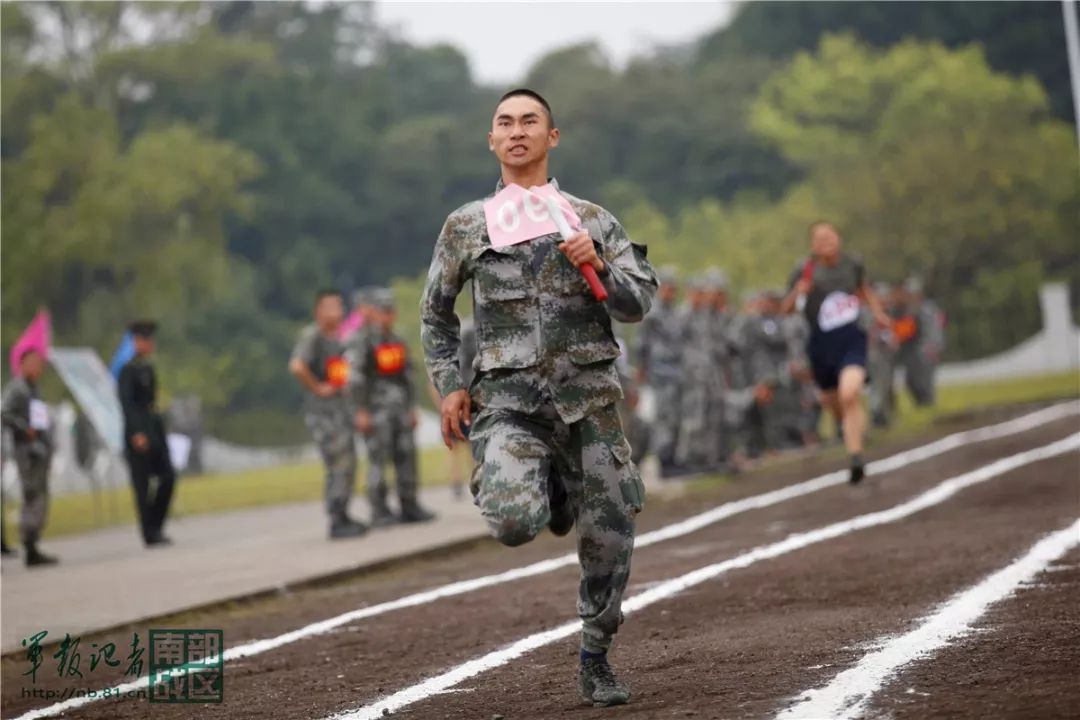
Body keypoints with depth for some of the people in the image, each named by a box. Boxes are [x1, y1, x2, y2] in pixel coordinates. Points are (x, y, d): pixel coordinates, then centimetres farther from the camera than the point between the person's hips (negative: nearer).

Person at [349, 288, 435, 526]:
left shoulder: (397, 341, 15)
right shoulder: (362, 340, -8)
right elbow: (354, 376, -14)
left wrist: (412, 408, 15)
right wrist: (361, 412, -18)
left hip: (399, 407, 7)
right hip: (375, 409, -7)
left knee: (406, 457, 4)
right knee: (378, 459, -9)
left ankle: (409, 508, 9)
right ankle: (380, 512, -7)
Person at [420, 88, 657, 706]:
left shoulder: (590, 220, 9)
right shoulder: (467, 226, 9)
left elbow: (640, 303, 5)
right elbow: (436, 313, 20)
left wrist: (598, 266, -14)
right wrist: (450, 385, 8)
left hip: (588, 392, 1)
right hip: (509, 396, -1)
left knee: (610, 538, 0)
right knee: (514, 523, -24)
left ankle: (596, 661, 22)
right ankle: (553, 493, 15)